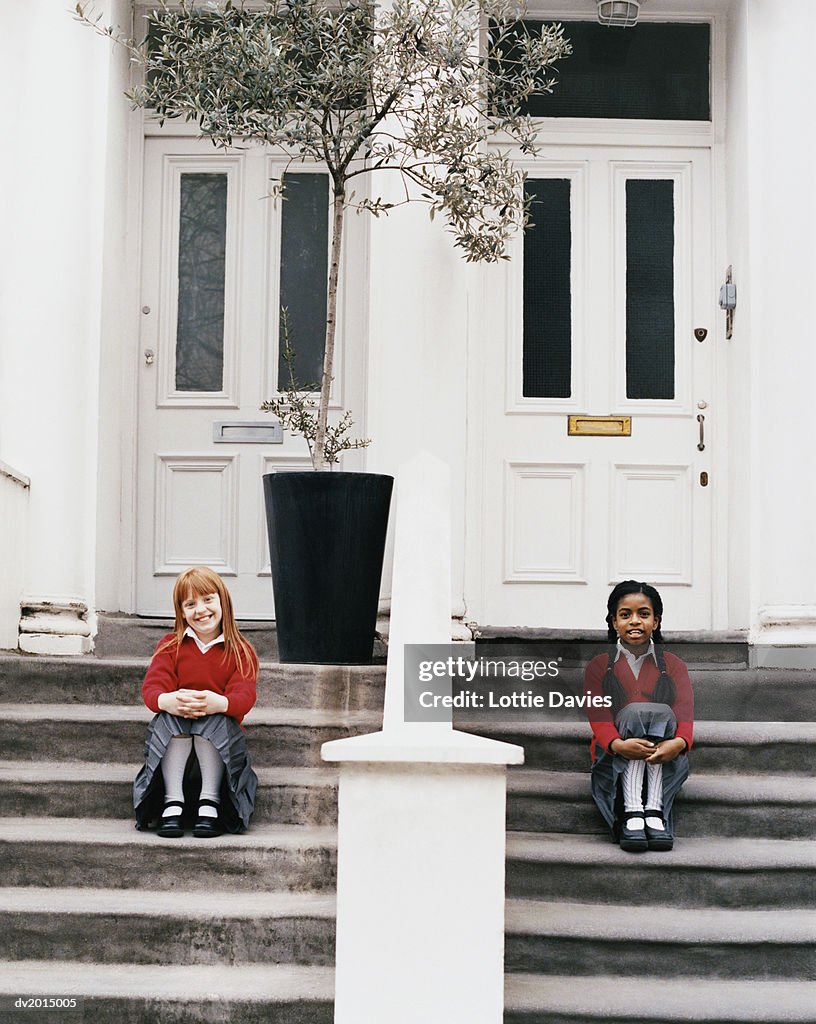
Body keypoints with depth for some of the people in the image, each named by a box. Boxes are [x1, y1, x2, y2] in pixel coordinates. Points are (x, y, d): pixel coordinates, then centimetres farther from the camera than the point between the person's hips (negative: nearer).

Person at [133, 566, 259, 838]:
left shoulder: (240, 651, 5)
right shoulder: (170, 646, 9)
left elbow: (244, 696, -12)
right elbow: (151, 687, -7)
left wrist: (219, 703, -38)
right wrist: (166, 701, -34)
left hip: (220, 743, -1)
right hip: (174, 743, 1)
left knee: (216, 720, -33)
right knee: (169, 717, -31)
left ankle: (210, 802, -29)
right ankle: (172, 802, -32)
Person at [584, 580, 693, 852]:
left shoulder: (673, 666, 12)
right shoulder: (599, 666, 10)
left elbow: (684, 715, -7)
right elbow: (598, 717, -7)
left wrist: (679, 743, -31)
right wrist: (618, 744, -30)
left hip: (666, 767, 1)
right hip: (614, 764, -1)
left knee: (662, 712, -27)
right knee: (634, 712, -29)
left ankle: (655, 811, -37)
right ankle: (631, 813, -40)